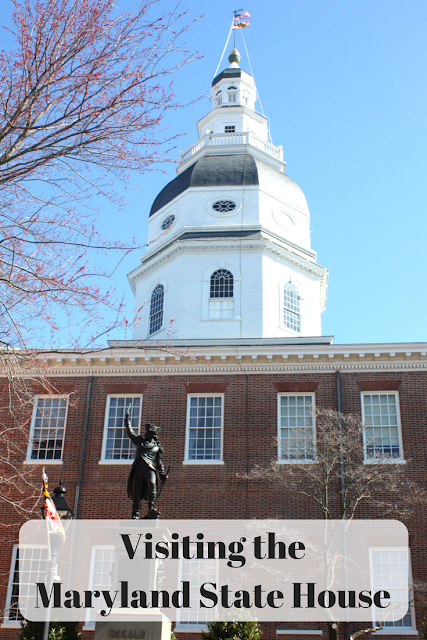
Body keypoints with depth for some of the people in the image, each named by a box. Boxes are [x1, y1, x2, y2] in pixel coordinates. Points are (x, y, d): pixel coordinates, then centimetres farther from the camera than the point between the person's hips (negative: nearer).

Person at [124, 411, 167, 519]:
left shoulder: (157, 447, 19)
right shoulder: (140, 441, 24)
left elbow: (159, 462, 21)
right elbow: (130, 432, 30)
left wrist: (162, 474, 15)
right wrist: (127, 420, 32)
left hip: (150, 469, -2)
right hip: (138, 468, 2)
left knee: (152, 485, -27)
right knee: (136, 491, -3)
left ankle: (151, 509, -24)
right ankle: (135, 514, -1)